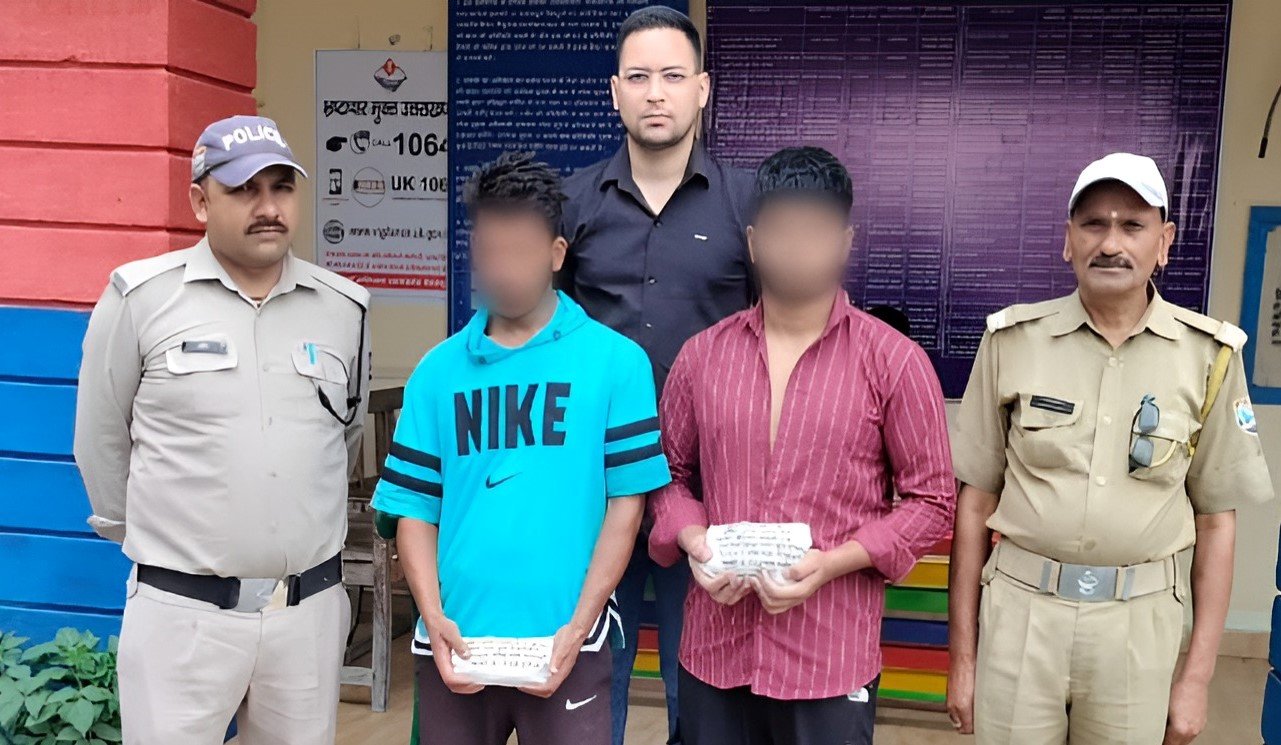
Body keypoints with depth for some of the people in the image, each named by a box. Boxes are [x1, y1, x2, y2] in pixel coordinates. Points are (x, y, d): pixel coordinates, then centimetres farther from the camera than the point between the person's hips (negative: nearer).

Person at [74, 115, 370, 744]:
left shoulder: (344, 307, 4)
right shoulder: (140, 297, -5)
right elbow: (102, 440, 5)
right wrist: (146, 538, 12)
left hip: (312, 611, 3)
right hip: (181, 612, -2)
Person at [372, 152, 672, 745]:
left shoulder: (615, 361, -2)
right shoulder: (438, 371, 5)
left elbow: (626, 504, -4)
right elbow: (415, 509, 4)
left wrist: (578, 627, -10)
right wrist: (435, 619, -8)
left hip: (565, 646, -2)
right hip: (454, 645, 2)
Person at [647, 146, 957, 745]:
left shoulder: (894, 362, -4)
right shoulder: (702, 356, 5)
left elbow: (931, 499, -1)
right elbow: (670, 474, 13)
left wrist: (832, 563, -13)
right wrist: (693, 543, -6)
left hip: (832, 658, -2)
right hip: (713, 648, 3)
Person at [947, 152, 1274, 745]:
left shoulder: (1208, 356, -3)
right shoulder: (1013, 341, -4)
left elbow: (1216, 520, 4)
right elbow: (976, 501, 0)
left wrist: (1198, 674, 3)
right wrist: (963, 655, 1)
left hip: (1140, 622, 1)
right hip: (1019, 611, 0)